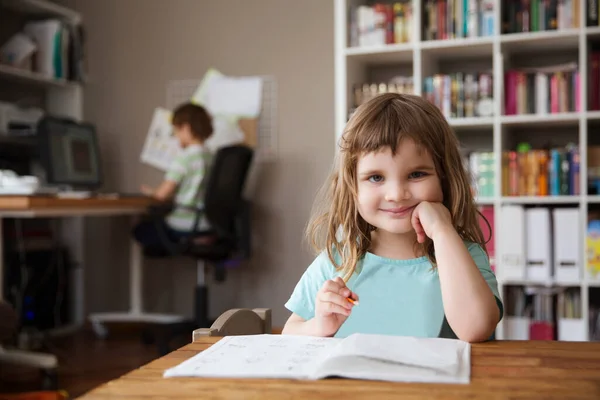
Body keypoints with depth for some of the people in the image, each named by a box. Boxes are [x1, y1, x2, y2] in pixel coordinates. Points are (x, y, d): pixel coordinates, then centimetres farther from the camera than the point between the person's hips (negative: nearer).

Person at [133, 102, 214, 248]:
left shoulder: (185, 157, -17)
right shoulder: (210, 157, 5)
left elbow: (162, 194, -17)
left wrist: (150, 191, 5)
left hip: (185, 227, -7)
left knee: (141, 230, 17)